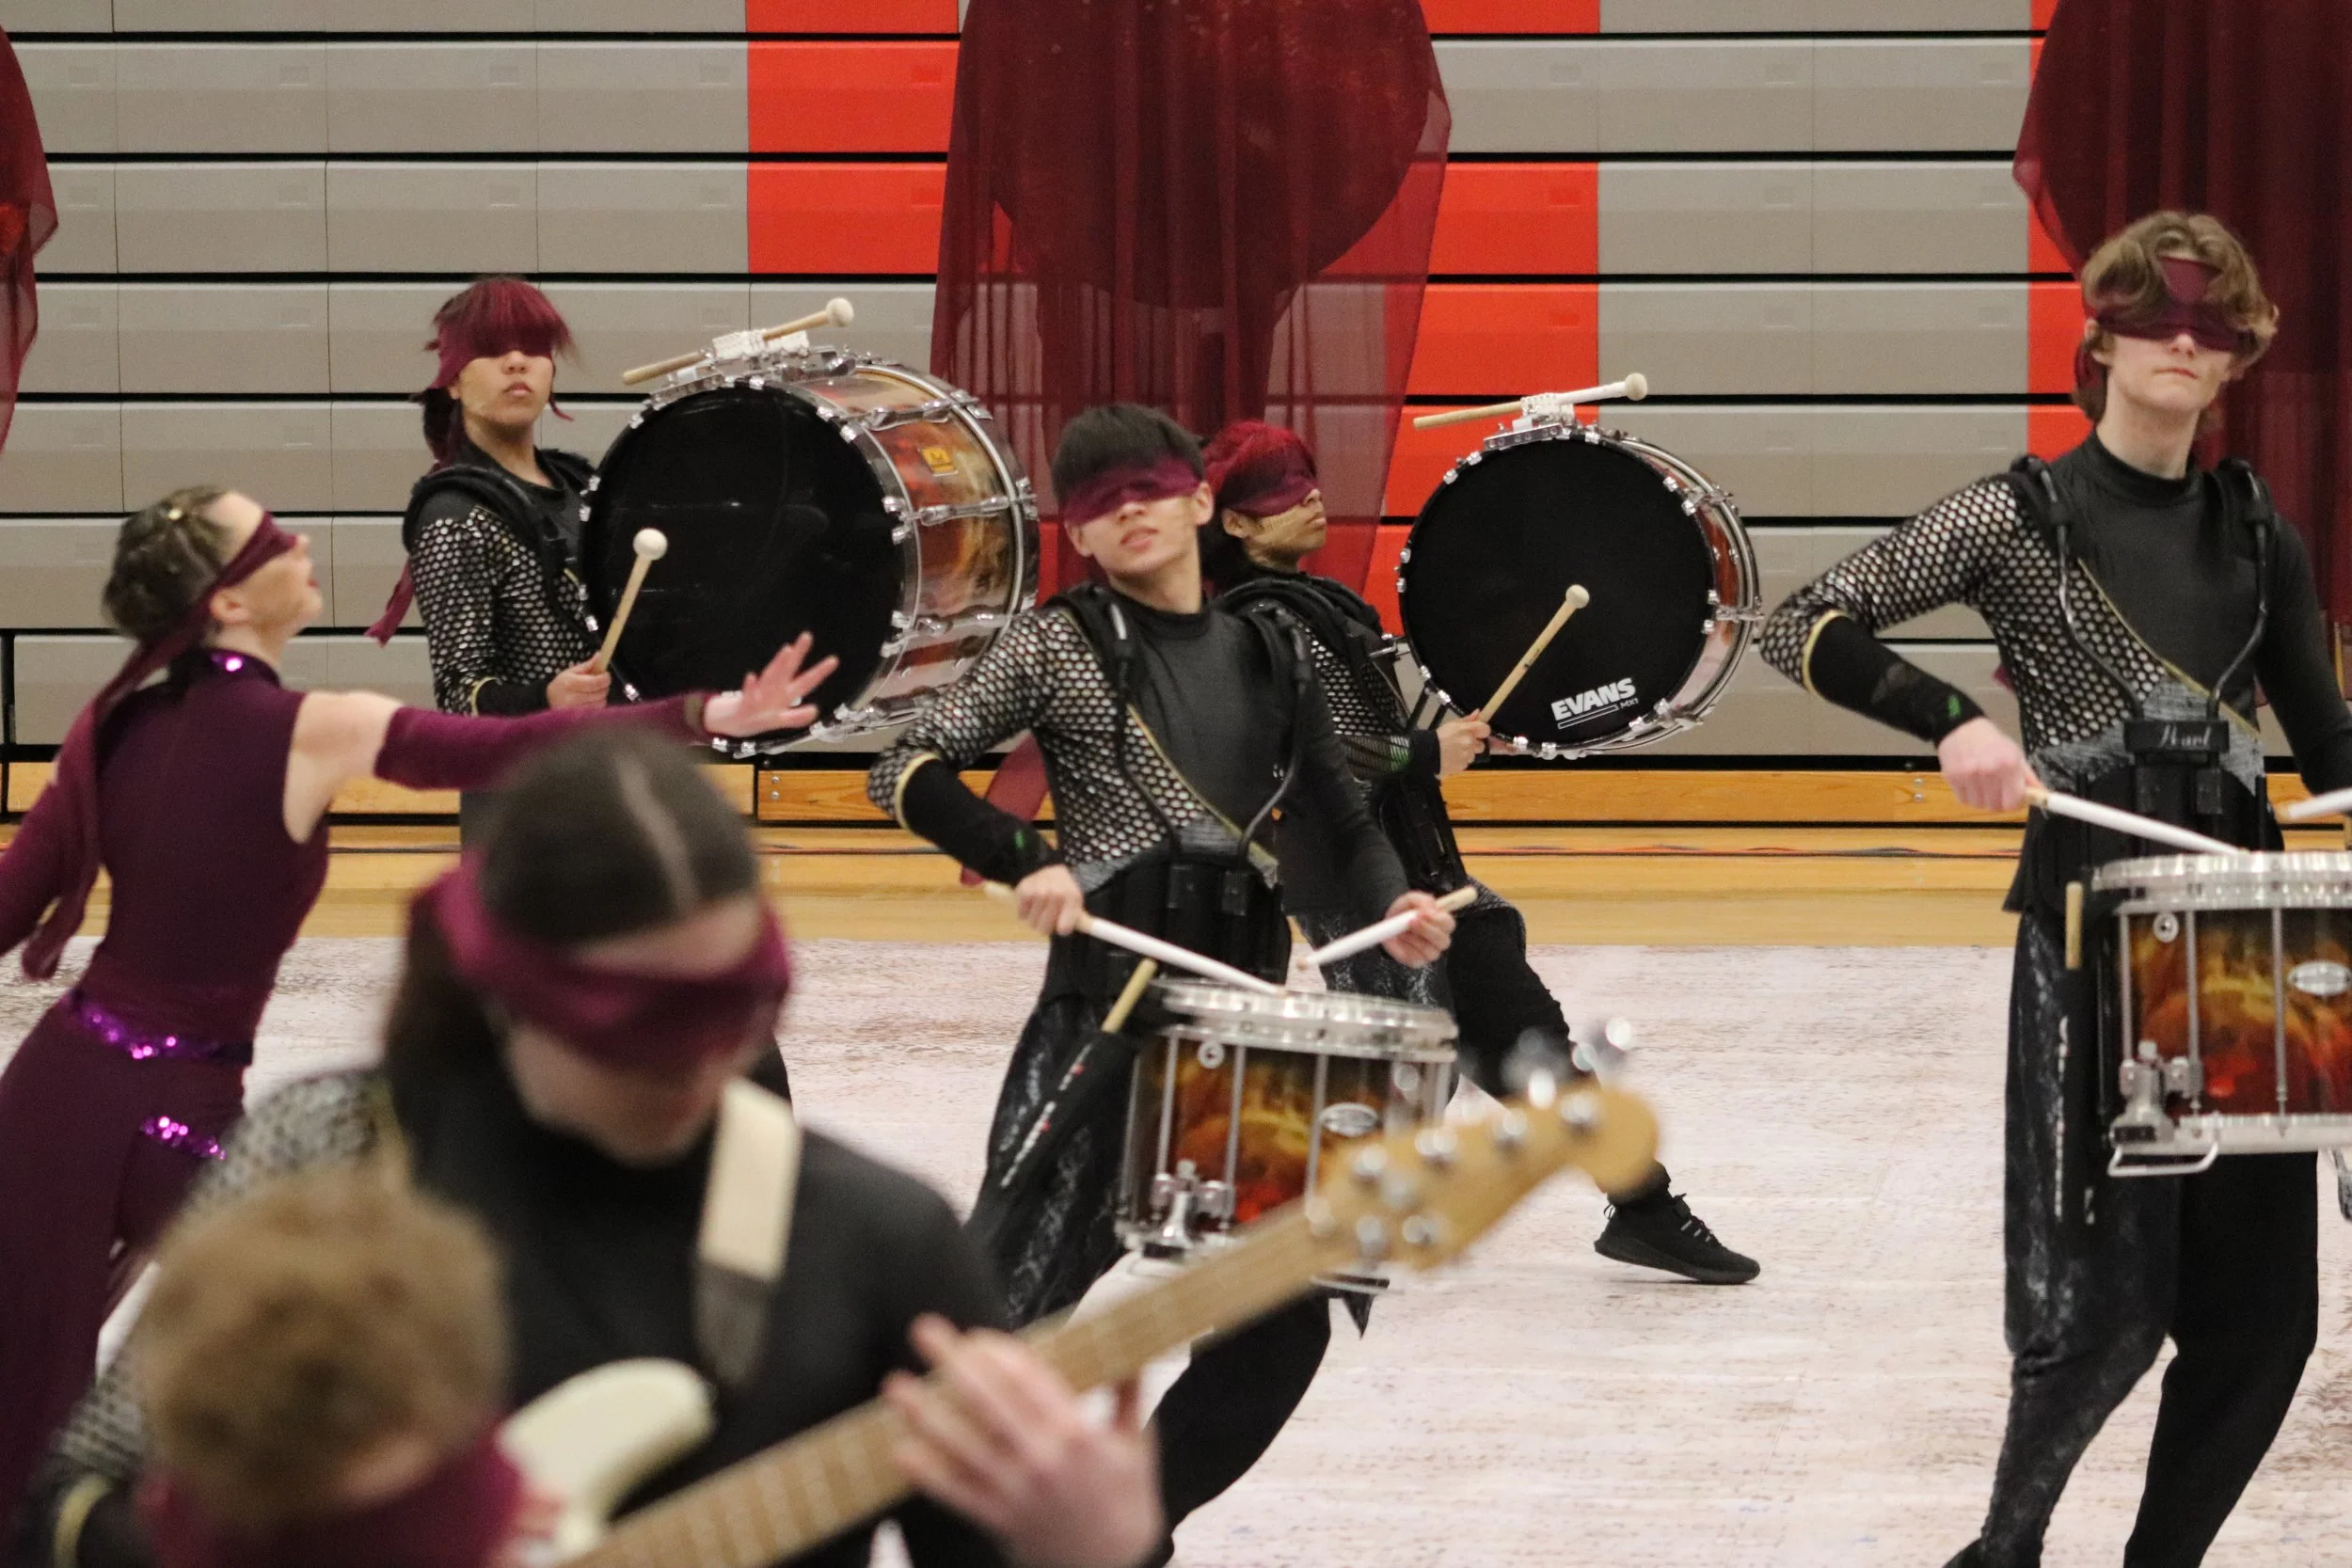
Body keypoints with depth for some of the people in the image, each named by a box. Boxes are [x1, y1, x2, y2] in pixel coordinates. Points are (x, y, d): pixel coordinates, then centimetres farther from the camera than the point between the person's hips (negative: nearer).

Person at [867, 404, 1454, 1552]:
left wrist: (1391, 906, -4)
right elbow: (908, 772, -5)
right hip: (1105, 1001, -5)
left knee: (1283, 1320, 5)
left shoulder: (1268, 662, 13)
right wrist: (1023, 861, -19)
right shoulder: (1062, 643, 0)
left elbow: (1339, 827, 17)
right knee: (1010, 1297, -14)